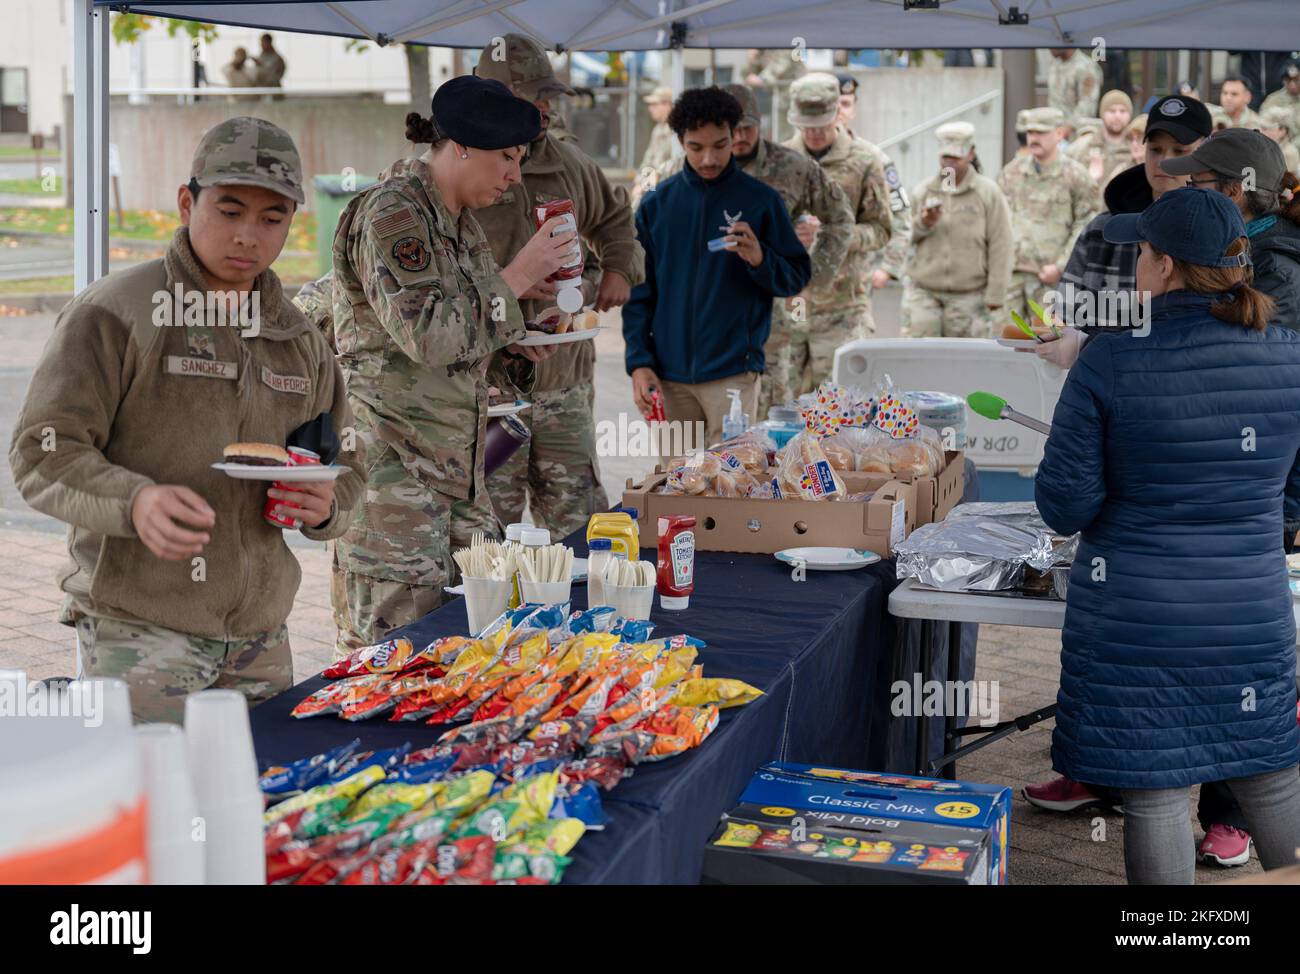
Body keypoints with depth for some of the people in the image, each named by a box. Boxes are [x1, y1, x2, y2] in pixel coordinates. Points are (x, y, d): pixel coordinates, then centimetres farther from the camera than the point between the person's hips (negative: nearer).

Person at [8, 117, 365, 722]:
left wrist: (323, 507, -4)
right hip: (136, 629, -5)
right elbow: (41, 452, -10)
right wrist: (134, 501, -29)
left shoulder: (300, 341, 14)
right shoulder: (112, 314, -5)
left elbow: (346, 467, 20)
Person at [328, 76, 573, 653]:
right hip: (393, 462, -9)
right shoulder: (391, 213, -11)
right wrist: (520, 275, -15)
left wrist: (522, 351, 7)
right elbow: (427, 333, -22)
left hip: (455, 463, 9)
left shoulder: (460, 222, 16)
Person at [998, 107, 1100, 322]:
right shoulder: (1011, 172, 13)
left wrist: (1060, 266, -10)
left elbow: (1086, 227, -2)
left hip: (1049, 274, -3)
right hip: (1010, 271, 4)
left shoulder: (1076, 176, 1)